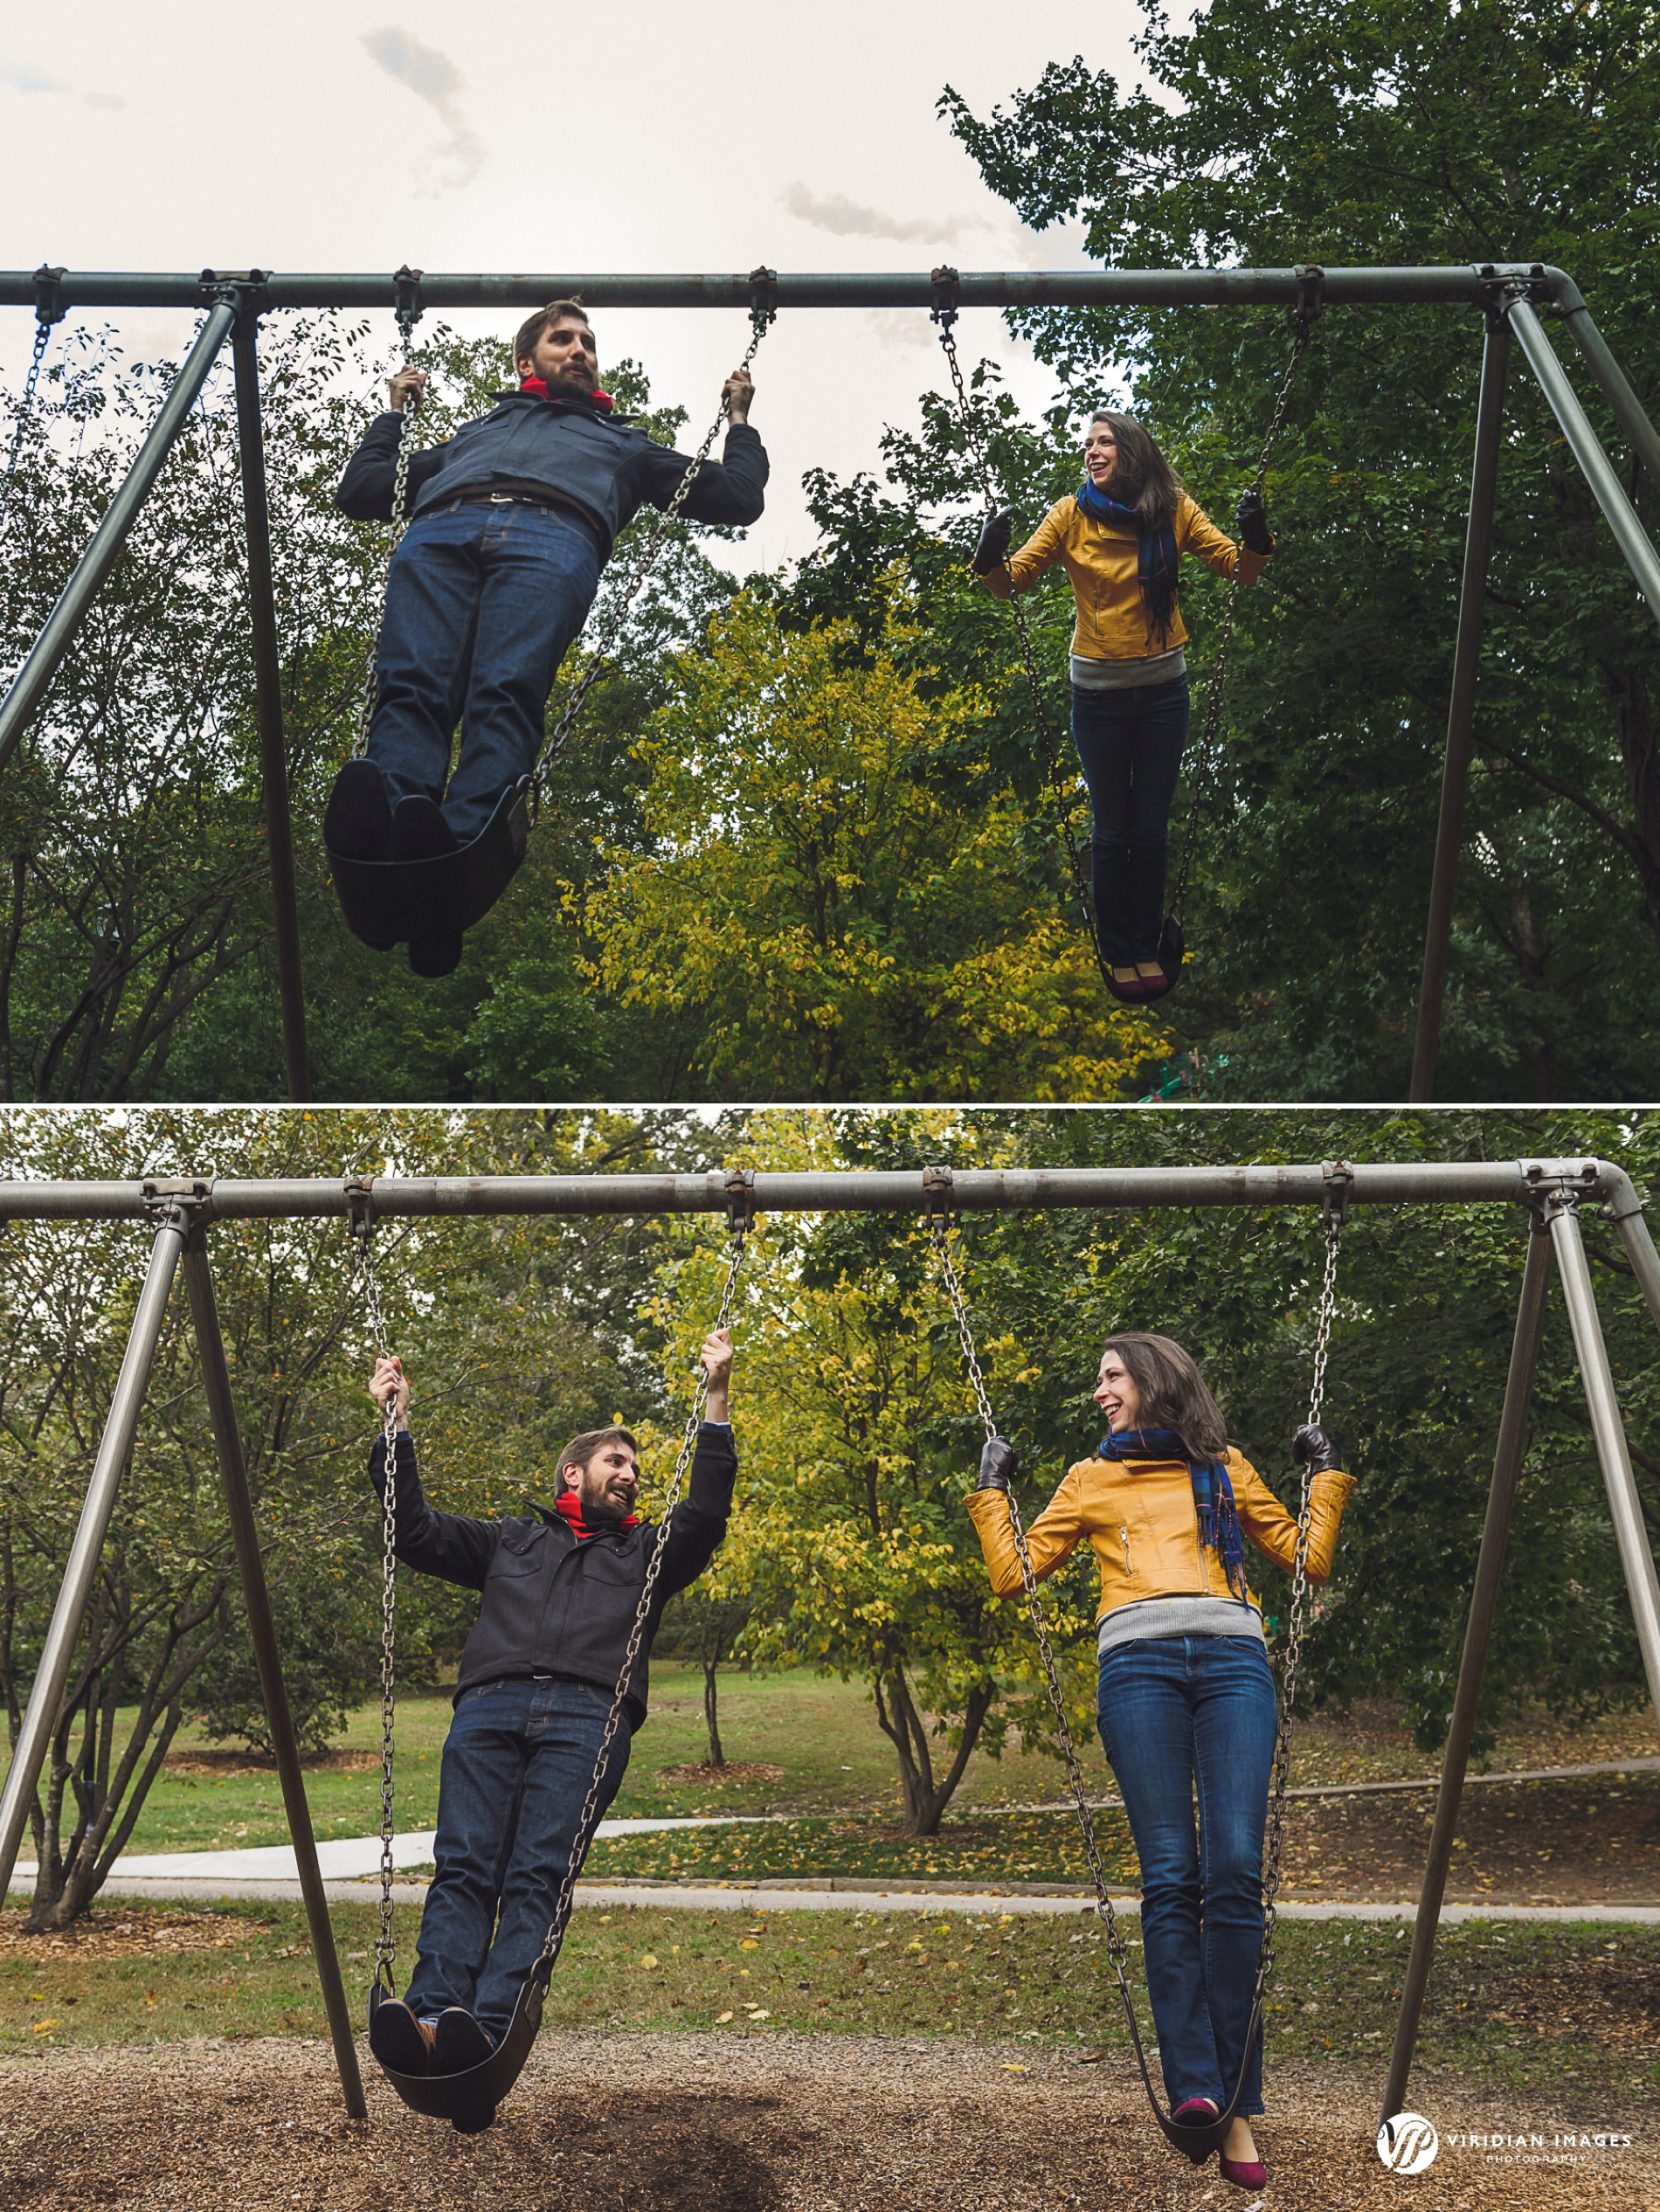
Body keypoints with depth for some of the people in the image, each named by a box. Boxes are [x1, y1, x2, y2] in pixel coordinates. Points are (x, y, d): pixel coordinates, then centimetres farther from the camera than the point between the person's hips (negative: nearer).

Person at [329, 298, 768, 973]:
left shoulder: (623, 440, 47)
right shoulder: (477, 429, 48)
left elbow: (738, 496, 42)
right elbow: (359, 491, 48)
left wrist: (739, 418, 50)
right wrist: (395, 410, 54)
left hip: (553, 536, -2)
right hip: (439, 531, 2)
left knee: (506, 696, -34)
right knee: (410, 686, -32)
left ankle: (457, 852, -60)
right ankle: (378, 818, -59)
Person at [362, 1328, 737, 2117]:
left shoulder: (647, 1553, 32)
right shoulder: (512, 1539, 35)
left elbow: (706, 1515, 16)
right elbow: (414, 1529, 28)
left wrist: (716, 1400, 10)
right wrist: (394, 1426, 24)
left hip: (585, 1717, -1)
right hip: (490, 1707, 1)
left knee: (537, 1875, -21)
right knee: (462, 1868, -19)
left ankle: (488, 2029, -38)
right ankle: (429, 2016, -34)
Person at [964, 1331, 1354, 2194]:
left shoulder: (1226, 1468, 24)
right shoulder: (1091, 1479, 25)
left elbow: (1309, 1558, 23)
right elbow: (1012, 1571, 21)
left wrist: (1328, 1476, 21)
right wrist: (990, 1493, 22)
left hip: (1232, 1661, 0)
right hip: (1139, 1663, 0)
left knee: (1235, 1870, -14)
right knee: (1171, 1878, -12)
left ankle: (1236, 2100, -9)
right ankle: (1193, 2086, -15)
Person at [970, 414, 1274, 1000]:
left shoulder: (1174, 510, -4)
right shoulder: (1072, 514, -8)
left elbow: (1241, 569, -2)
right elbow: (1011, 582, -6)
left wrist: (1255, 539, -23)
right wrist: (989, 559, -28)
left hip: (1163, 689, 1)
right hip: (1098, 692, -1)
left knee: (1151, 826, 11)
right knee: (1112, 830, 8)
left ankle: (1147, 947, 27)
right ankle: (1117, 953, 23)